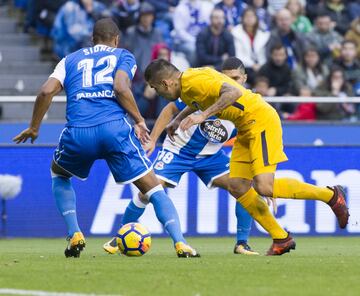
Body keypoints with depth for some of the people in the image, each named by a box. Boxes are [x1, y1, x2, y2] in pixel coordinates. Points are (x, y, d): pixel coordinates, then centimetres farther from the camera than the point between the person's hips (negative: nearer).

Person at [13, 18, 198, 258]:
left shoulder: (71, 60, 25)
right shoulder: (123, 56, 19)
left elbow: (46, 92, 9)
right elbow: (120, 88, -3)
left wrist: (34, 128, 20)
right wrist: (140, 121, 5)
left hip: (77, 133, 2)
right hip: (114, 128, -2)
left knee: (59, 174, 33)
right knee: (153, 187, 6)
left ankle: (74, 236, 17)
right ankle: (180, 243, -13)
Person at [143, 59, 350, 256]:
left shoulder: (194, 81, -19)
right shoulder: (186, 87, 13)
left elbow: (233, 92, -32)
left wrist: (203, 115, -33)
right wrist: (179, 119, 33)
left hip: (261, 120, -10)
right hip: (246, 127, 10)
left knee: (264, 187, -19)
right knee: (238, 187, 2)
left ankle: (331, 195, -5)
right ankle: (281, 239, 6)